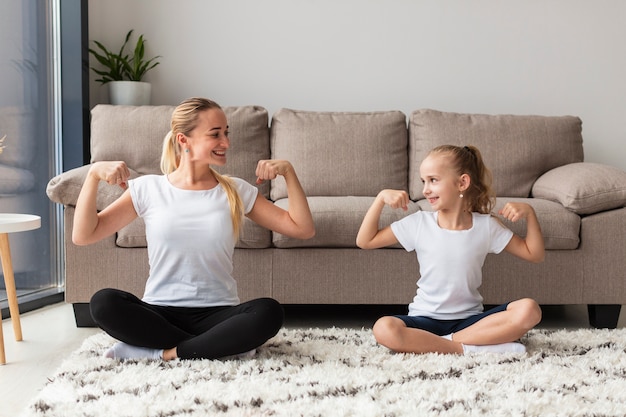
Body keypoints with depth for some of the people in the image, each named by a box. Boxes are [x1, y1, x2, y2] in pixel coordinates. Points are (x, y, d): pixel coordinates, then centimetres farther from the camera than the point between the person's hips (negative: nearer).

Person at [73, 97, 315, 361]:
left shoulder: (237, 191, 6)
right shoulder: (148, 188, 3)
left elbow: (303, 229, 3)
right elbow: (82, 236, -2)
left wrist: (288, 172, -6)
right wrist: (93, 175, -14)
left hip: (217, 314, 0)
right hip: (159, 312, 0)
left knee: (269, 312, -30)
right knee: (103, 303, -29)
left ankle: (166, 353, -20)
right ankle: (219, 346, -19)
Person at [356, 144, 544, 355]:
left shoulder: (486, 226, 0)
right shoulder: (418, 223, -1)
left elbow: (534, 254, 6)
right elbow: (365, 241, 2)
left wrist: (529, 214, -9)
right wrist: (381, 198, -9)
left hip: (470, 320, 1)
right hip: (426, 320, -1)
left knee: (529, 310, -25)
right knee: (384, 329, -33)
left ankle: (448, 341, -23)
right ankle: (469, 348, -27)